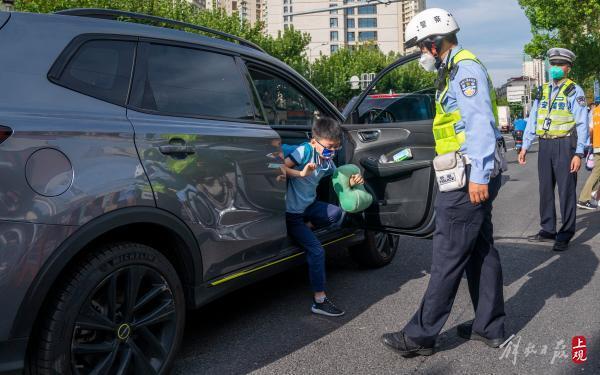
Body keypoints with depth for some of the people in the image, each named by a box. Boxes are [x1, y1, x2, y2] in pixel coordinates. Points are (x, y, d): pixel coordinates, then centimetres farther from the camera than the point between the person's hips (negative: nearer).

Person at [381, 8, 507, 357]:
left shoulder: (466, 69, -12)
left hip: (469, 180, -11)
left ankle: (420, 336, 2)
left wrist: (478, 176, -26)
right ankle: (490, 327, 24)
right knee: (481, 251, 14)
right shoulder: (455, 72, 20)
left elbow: (482, 124, -21)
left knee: (448, 259, -6)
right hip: (473, 177, 11)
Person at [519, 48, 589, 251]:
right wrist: (525, 147, 9)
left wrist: (578, 153, -13)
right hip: (545, 145, 5)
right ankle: (547, 230, 22)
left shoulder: (574, 91, -2)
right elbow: (532, 120, 14)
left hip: (565, 145, -5)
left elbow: (582, 124, -6)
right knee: (545, 189, 11)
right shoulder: (543, 91, 13)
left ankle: (565, 235, 8)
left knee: (566, 190, -1)